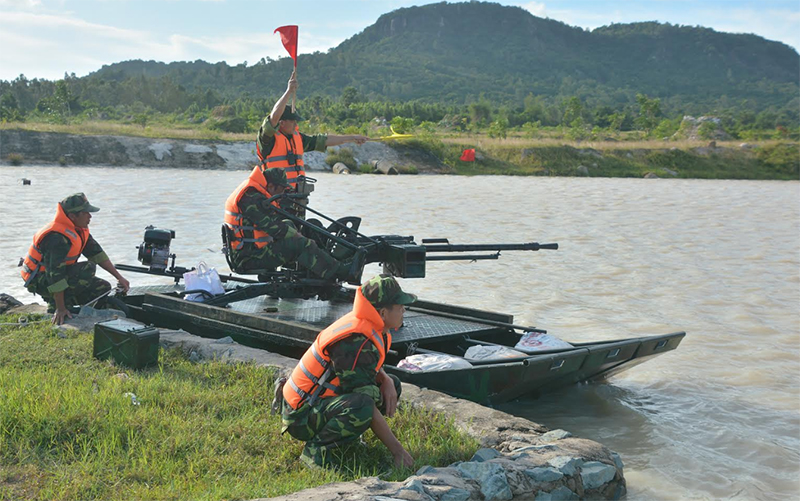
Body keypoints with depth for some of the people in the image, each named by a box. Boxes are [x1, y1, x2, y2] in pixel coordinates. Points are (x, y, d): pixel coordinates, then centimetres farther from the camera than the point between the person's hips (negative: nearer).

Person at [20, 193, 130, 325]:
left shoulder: (79, 229, 1)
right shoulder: (57, 237, -30)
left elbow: (97, 253, 7)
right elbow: (55, 275, -32)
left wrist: (119, 277, 3)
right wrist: (60, 308, -31)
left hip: (63, 274, 10)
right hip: (40, 281, -9)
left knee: (103, 288, 3)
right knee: (88, 269, -29)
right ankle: (55, 307, -16)